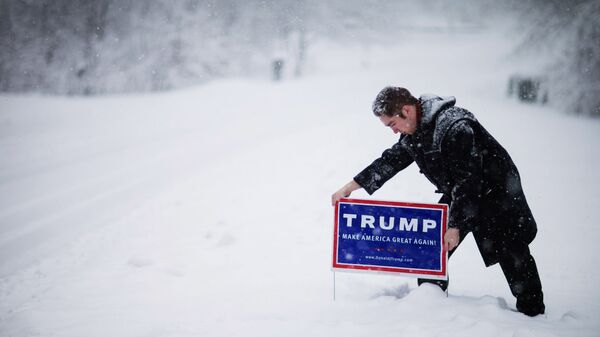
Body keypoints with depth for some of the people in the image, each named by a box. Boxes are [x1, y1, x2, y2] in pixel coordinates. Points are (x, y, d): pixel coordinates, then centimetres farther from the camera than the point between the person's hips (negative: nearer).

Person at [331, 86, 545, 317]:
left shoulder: (454, 127, -31)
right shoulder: (413, 133, -3)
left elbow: (467, 181, -30)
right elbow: (390, 161, 8)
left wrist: (455, 225, -26)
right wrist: (350, 187, 5)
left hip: (496, 192, -8)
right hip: (457, 194, 8)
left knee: (513, 256, -3)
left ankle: (533, 314, 9)